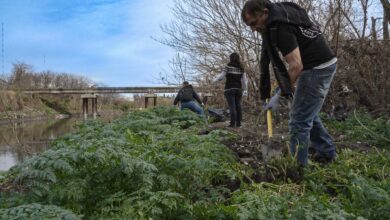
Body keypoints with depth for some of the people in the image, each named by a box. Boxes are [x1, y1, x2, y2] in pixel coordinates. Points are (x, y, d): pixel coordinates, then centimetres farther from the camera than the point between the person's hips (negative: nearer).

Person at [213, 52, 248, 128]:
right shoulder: (241, 68, 8)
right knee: (238, 105, 9)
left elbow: (221, 76, -5)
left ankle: (233, 123, -9)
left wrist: (214, 81, 12)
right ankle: (238, 123, 11)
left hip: (229, 89, -4)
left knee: (232, 106, -7)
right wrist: (245, 90, 17)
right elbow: (244, 80, 9)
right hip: (238, 89, 4)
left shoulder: (228, 66, -6)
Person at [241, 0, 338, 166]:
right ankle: (327, 153, 31)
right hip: (324, 64, 10)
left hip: (317, 67, -10)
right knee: (308, 115, 20)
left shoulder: (279, 27, -23)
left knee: (299, 120, -8)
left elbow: (296, 65, -26)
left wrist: (282, 93, -14)